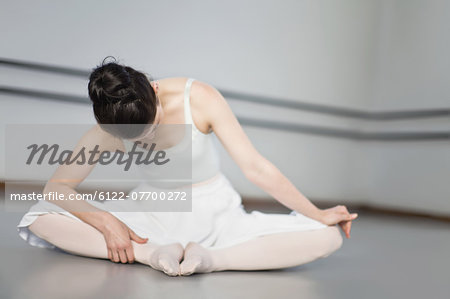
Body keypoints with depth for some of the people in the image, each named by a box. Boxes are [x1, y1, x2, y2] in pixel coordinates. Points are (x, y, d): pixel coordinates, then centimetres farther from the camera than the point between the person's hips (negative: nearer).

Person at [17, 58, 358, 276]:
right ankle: (153, 253, -22)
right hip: (153, 219, 1)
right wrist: (106, 223, -26)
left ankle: (210, 259, -26)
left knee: (328, 236, -21)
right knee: (40, 219, -16)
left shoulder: (199, 98, -20)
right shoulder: (109, 128, -14)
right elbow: (56, 186, -10)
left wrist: (316, 213, -15)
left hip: (214, 216, -1)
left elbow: (254, 166, -17)